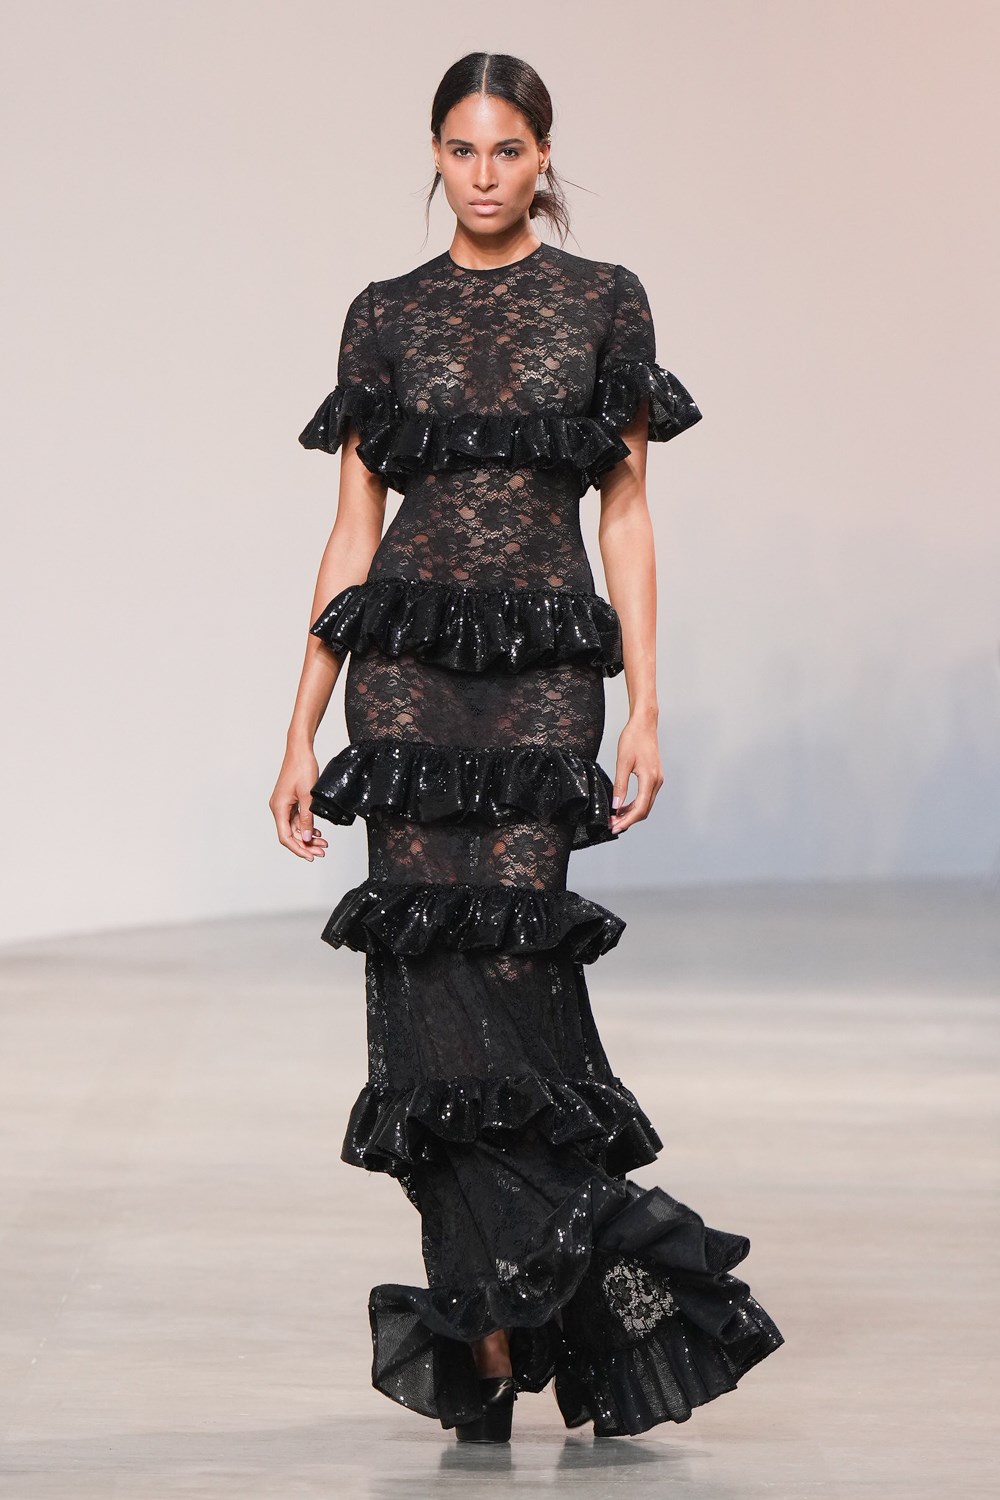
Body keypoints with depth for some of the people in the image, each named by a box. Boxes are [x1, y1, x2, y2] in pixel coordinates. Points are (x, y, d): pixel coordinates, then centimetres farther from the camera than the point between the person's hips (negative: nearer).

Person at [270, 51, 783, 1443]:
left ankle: (495, 1322, -2)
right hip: (409, 670, 1)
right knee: (428, 976, -8)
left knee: (510, 956, -12)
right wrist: (303, 730, 5)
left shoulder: (605, 303, 8)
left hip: (544, 676, -1)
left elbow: (627, 514, 6)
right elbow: (352, 530, 10)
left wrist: (646, 706, -2)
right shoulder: (386, 317, 10)